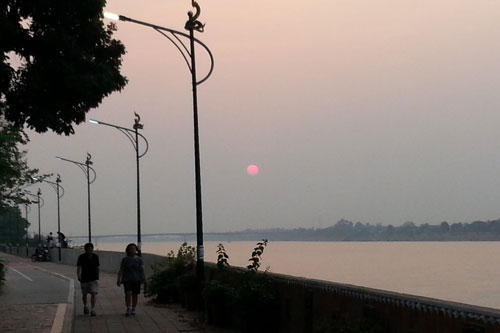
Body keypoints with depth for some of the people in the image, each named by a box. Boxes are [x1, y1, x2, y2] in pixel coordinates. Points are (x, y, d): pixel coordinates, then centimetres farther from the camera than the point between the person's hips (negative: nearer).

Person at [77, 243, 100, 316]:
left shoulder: (95, 257, 3)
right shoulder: (81, 257, -5)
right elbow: (78, 268, -6)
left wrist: (97, 277, 14)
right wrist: (79, 277, -20)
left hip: (93, 279, 1)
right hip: (84, 279, 0)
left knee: (93, 294, -11)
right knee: (84, 294, 12)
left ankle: (92, 310, -10)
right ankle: (85, 306, 38)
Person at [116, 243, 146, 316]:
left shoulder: (139, 259, 4)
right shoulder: (125, 260, 3)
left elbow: (142, 269, -4)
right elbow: (121, 270, 2)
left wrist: (144, 278, -16)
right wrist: (118, 279, -4)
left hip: (136, 280, 1)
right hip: (127, 280, -1)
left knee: (134, 294, 5)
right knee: (128, 293, -16)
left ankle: (133, 310, 16)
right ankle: (128, 309, -12)